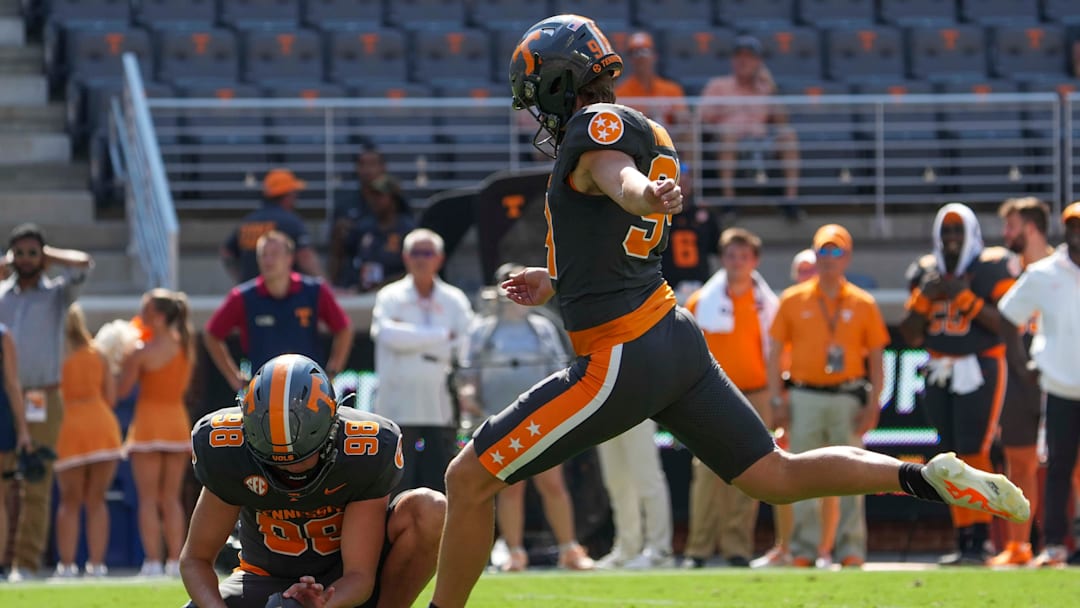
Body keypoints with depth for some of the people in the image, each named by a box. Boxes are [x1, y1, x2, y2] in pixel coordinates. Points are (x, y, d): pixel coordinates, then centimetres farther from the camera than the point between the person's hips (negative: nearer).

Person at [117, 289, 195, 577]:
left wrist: (126, 361, 5)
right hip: (178, 421, 5)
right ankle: (175, 560, 5)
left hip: (149, 421, -5)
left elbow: (122, 389, -10)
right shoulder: (186, 346, 4)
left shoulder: (143, 352, -13)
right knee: (171, 498, 10)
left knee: (148, 498, -2)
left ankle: (153, 560, -8)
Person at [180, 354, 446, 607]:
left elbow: (359, 575, -23)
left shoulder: (366, 452, -27)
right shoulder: (227, 452, -22)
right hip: (267, 579, 0)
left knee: (429, 510, -28)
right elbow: (196, 559, -12)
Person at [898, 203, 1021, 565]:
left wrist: (965, 298, -21)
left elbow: (1006, 324, -15)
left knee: (974, 455, -12)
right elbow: (912, 337, 8)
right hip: (939, 374, 6)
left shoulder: (992, 269, -5)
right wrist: (924, 297, -6)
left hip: (979, 371, -6)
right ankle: (964, 537, 12)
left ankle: (978, 541, -11)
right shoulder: (926, 274, 10)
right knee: (953, 458, 7)